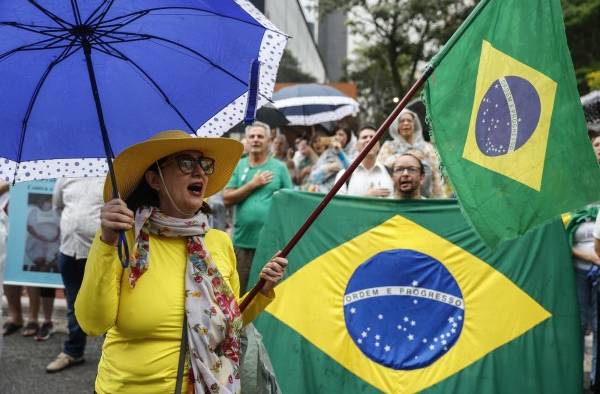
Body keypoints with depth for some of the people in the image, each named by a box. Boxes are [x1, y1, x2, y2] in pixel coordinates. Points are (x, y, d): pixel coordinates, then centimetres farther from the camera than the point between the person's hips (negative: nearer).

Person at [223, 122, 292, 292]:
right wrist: (253, 184, -8)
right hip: (242, 240, 2)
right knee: (241, 289, 8)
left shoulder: (279, 167, 4)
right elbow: (227, 199, 0)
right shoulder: (238, 166, 8)